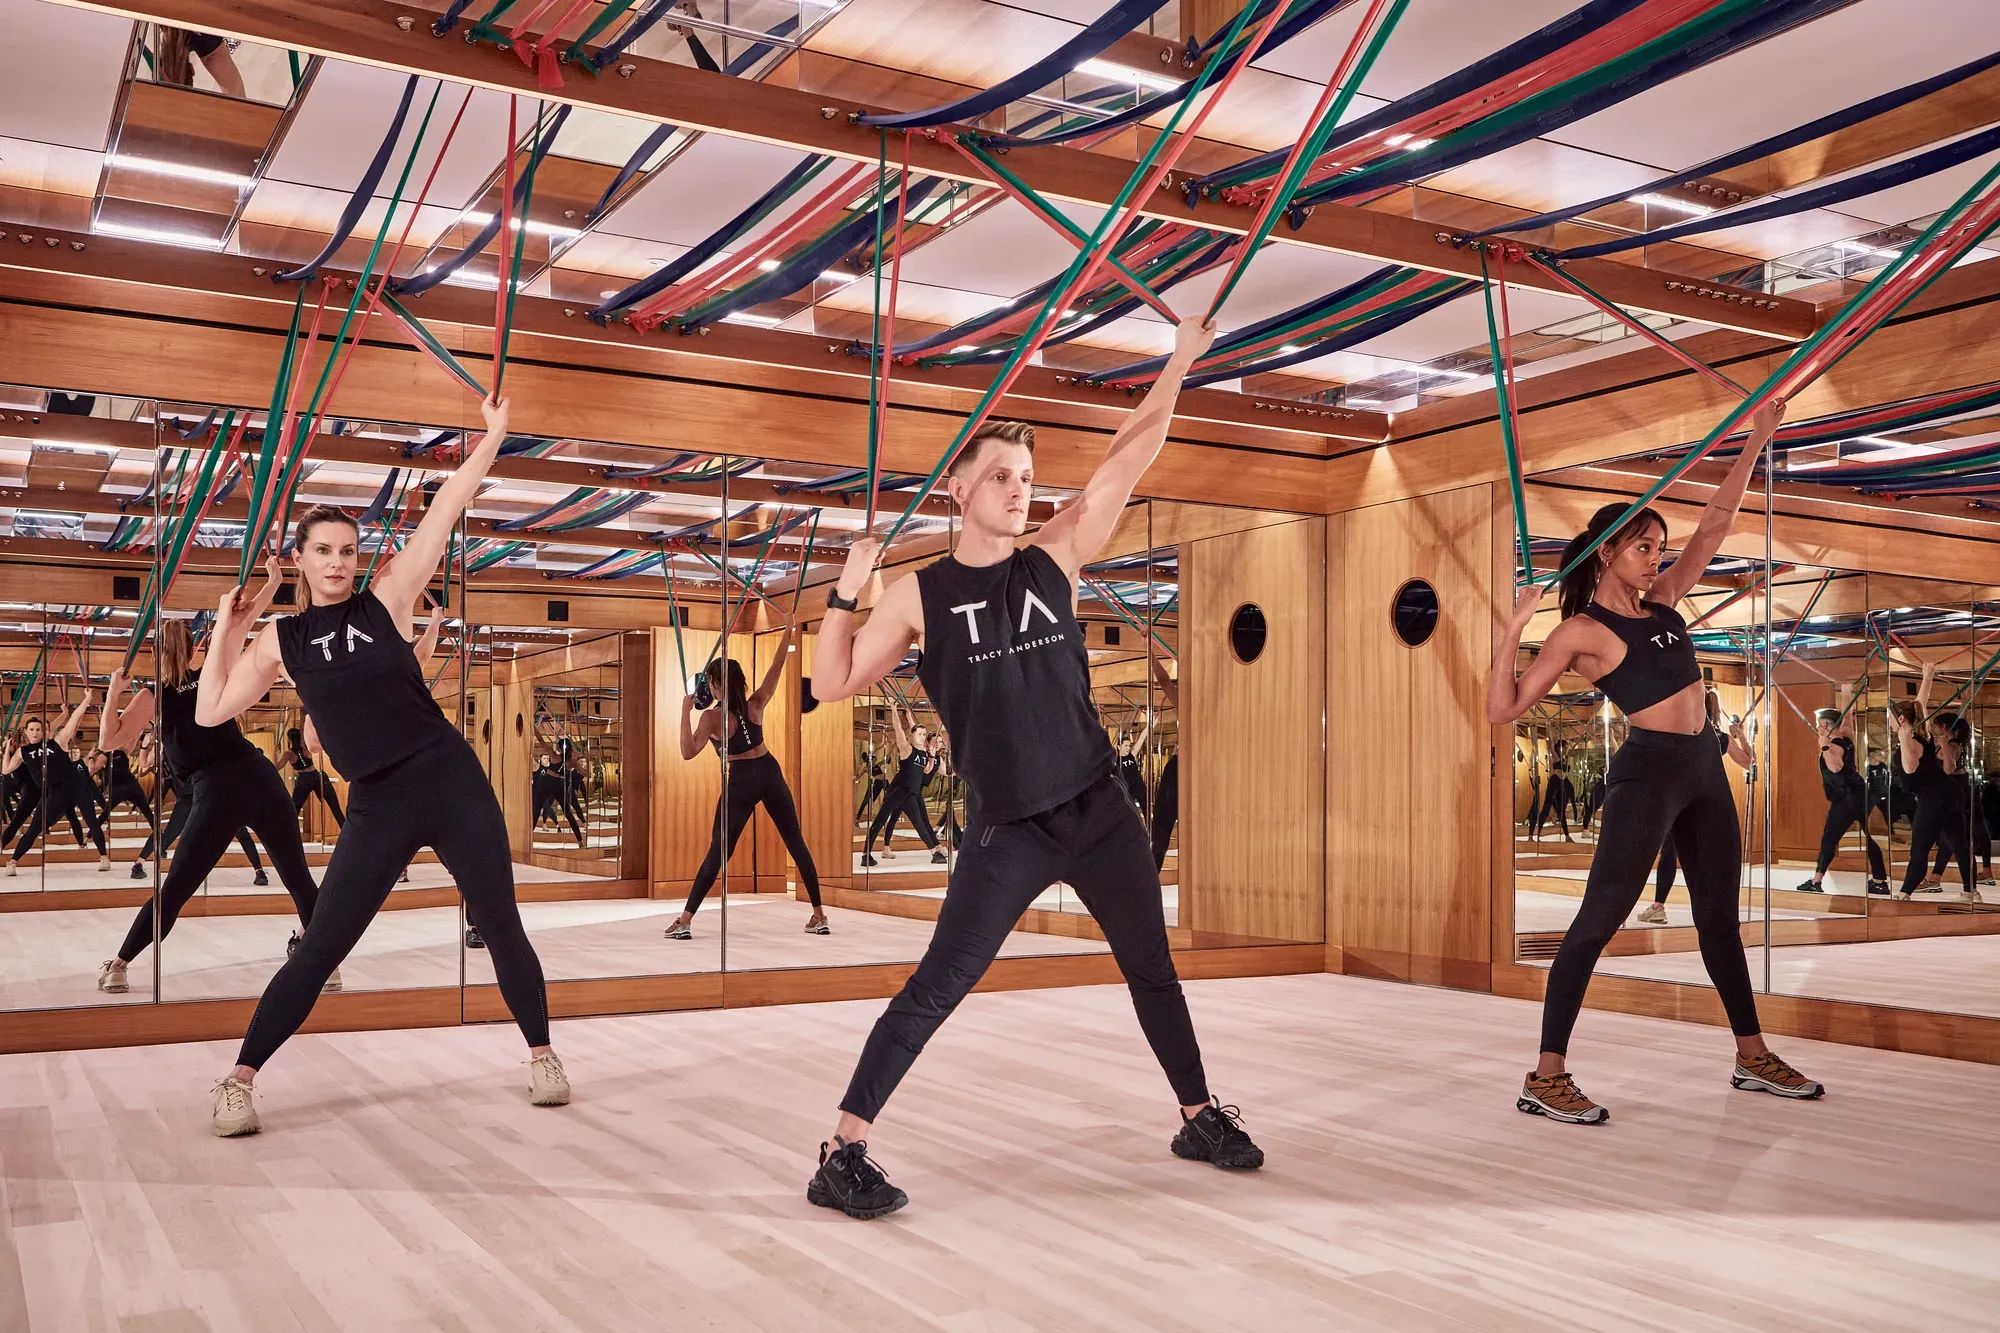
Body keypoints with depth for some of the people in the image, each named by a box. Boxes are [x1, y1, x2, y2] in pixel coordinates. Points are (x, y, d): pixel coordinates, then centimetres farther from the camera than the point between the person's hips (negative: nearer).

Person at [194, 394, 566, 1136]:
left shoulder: (387, 601, 1)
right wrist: (222, 632, 2)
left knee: (500, 926, 5)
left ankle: (542, 1057, 20)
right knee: (320, 948, 0)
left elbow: (446, 510, 1)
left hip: (452, 782, 0)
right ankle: (239, 1080, 12)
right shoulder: (280, 641, 6)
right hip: (378, 807, 0)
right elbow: (210, 713, 3)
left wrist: (494, 436, 1)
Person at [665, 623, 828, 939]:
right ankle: (819, 915, 8)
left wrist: (686, 710, -14)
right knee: (796, 843, 8)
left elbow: (688, 752, -18)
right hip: (770, 773, 3)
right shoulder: (755, 705, -3)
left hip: (740, 782, -3)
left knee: (717, 853, 2)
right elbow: (776, 668, 2)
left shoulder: (711, 717, -13)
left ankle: (685, 920, 1)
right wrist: (788, 632, 10)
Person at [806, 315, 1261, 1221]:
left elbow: (1126, 463, 3)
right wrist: (848, 590, -12)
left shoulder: (1054, 559, 4)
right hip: (1007, 829, -4)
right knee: (936, 988, -8)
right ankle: (841, 1155, -2)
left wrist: (1178, 364, 1)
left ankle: (1200, 1118, 33)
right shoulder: (920, 596, -2)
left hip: (1098, 808, 4)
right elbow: (832, 685, -2)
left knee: (1152, 969, 16)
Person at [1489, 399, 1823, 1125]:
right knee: (1599, 919, -8)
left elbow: (1715, 522, 16)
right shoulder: (1582, 632, -10)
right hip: (1647, 772, -8)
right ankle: (1545, 1078, -7)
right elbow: (1503, 710, -14)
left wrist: (1757, 440, 14)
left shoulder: (1663, 600, 11)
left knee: (1719, 917, 16)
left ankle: (1753, 1057, 28)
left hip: (1704, 769, 8)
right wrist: (1511, 631, -25)